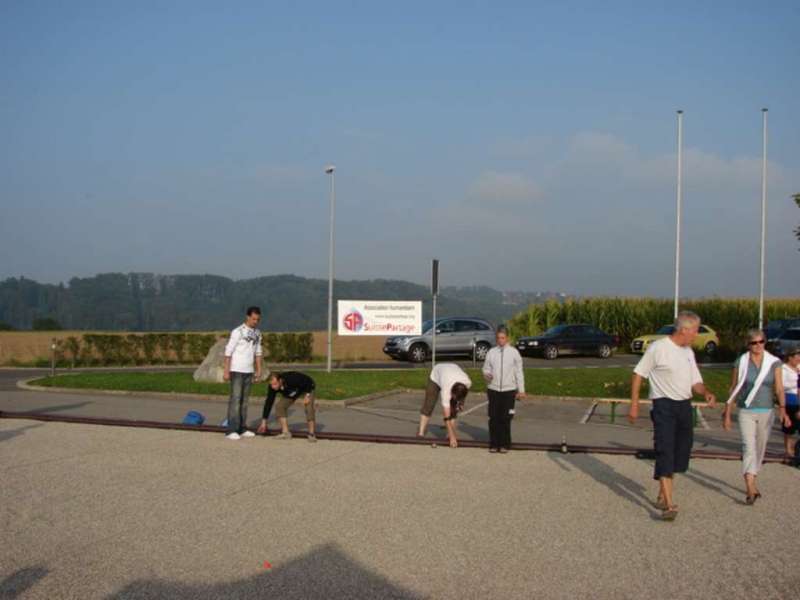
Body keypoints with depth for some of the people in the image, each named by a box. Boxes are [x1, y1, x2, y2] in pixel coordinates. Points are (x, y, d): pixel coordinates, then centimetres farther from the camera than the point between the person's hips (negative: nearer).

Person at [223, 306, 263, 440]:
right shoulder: (238, 332, -10)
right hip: (237, 370, -6)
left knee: (244, 400, 8)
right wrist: (226, 371, -14)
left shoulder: (257, 333, 10)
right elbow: (228, 351, -11)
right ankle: (231, 430, -7)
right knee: (235, 399, -8)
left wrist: (259, 370, 10)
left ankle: (242, 429, 12)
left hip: (249, 371, 6)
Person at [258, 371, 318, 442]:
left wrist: (307, 395, -31)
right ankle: (286, 433, -7)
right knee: (280, 407, -14)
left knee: (308, 407, -27)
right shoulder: (272, 387, -26)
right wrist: (264, 422, -17)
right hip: (291, 394, 5)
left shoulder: (292, 379, -42)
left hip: (307, 388, -5)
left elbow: (308, 381, -28)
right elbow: (268, 403, -19)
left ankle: (312, 434, -17)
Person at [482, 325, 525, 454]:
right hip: (493, 389, 1)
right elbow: (486, 369, 10)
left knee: (505, 418, 2)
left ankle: (504, 444, 13)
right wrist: (486, 375, -14)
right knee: (493, 418, 2)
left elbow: (519, 372, 3)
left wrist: (521, 390, 2)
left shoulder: (513, 352, 0)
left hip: (509, 390, -1)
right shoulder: (491, 352, 3)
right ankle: (493, 444, 12)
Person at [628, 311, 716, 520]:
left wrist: (706, 393, -5)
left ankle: (662, 496, 27)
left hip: (684, 406, 8)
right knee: (665, 452, -13)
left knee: (680, 453, 12)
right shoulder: (658, 348, -10)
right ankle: (669, 505, -17)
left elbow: (695, 382, 17)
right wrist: (634, 405, -10)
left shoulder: (688, 352, 13)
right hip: (664, 405, -8)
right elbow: (639, 374, -7)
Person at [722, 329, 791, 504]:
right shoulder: (740, 363, -1)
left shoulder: (774, 363, 2)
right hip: (746, 412, -2)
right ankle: (750, 490, -24)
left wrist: (783, 409, -16)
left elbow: (779, 389, -1)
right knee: (749, 447, -15)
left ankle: (752, 483, 31)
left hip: (766, 412, 2)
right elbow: (734, 389, 4)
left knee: (760, 450, 12)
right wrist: (727, 414, 4)